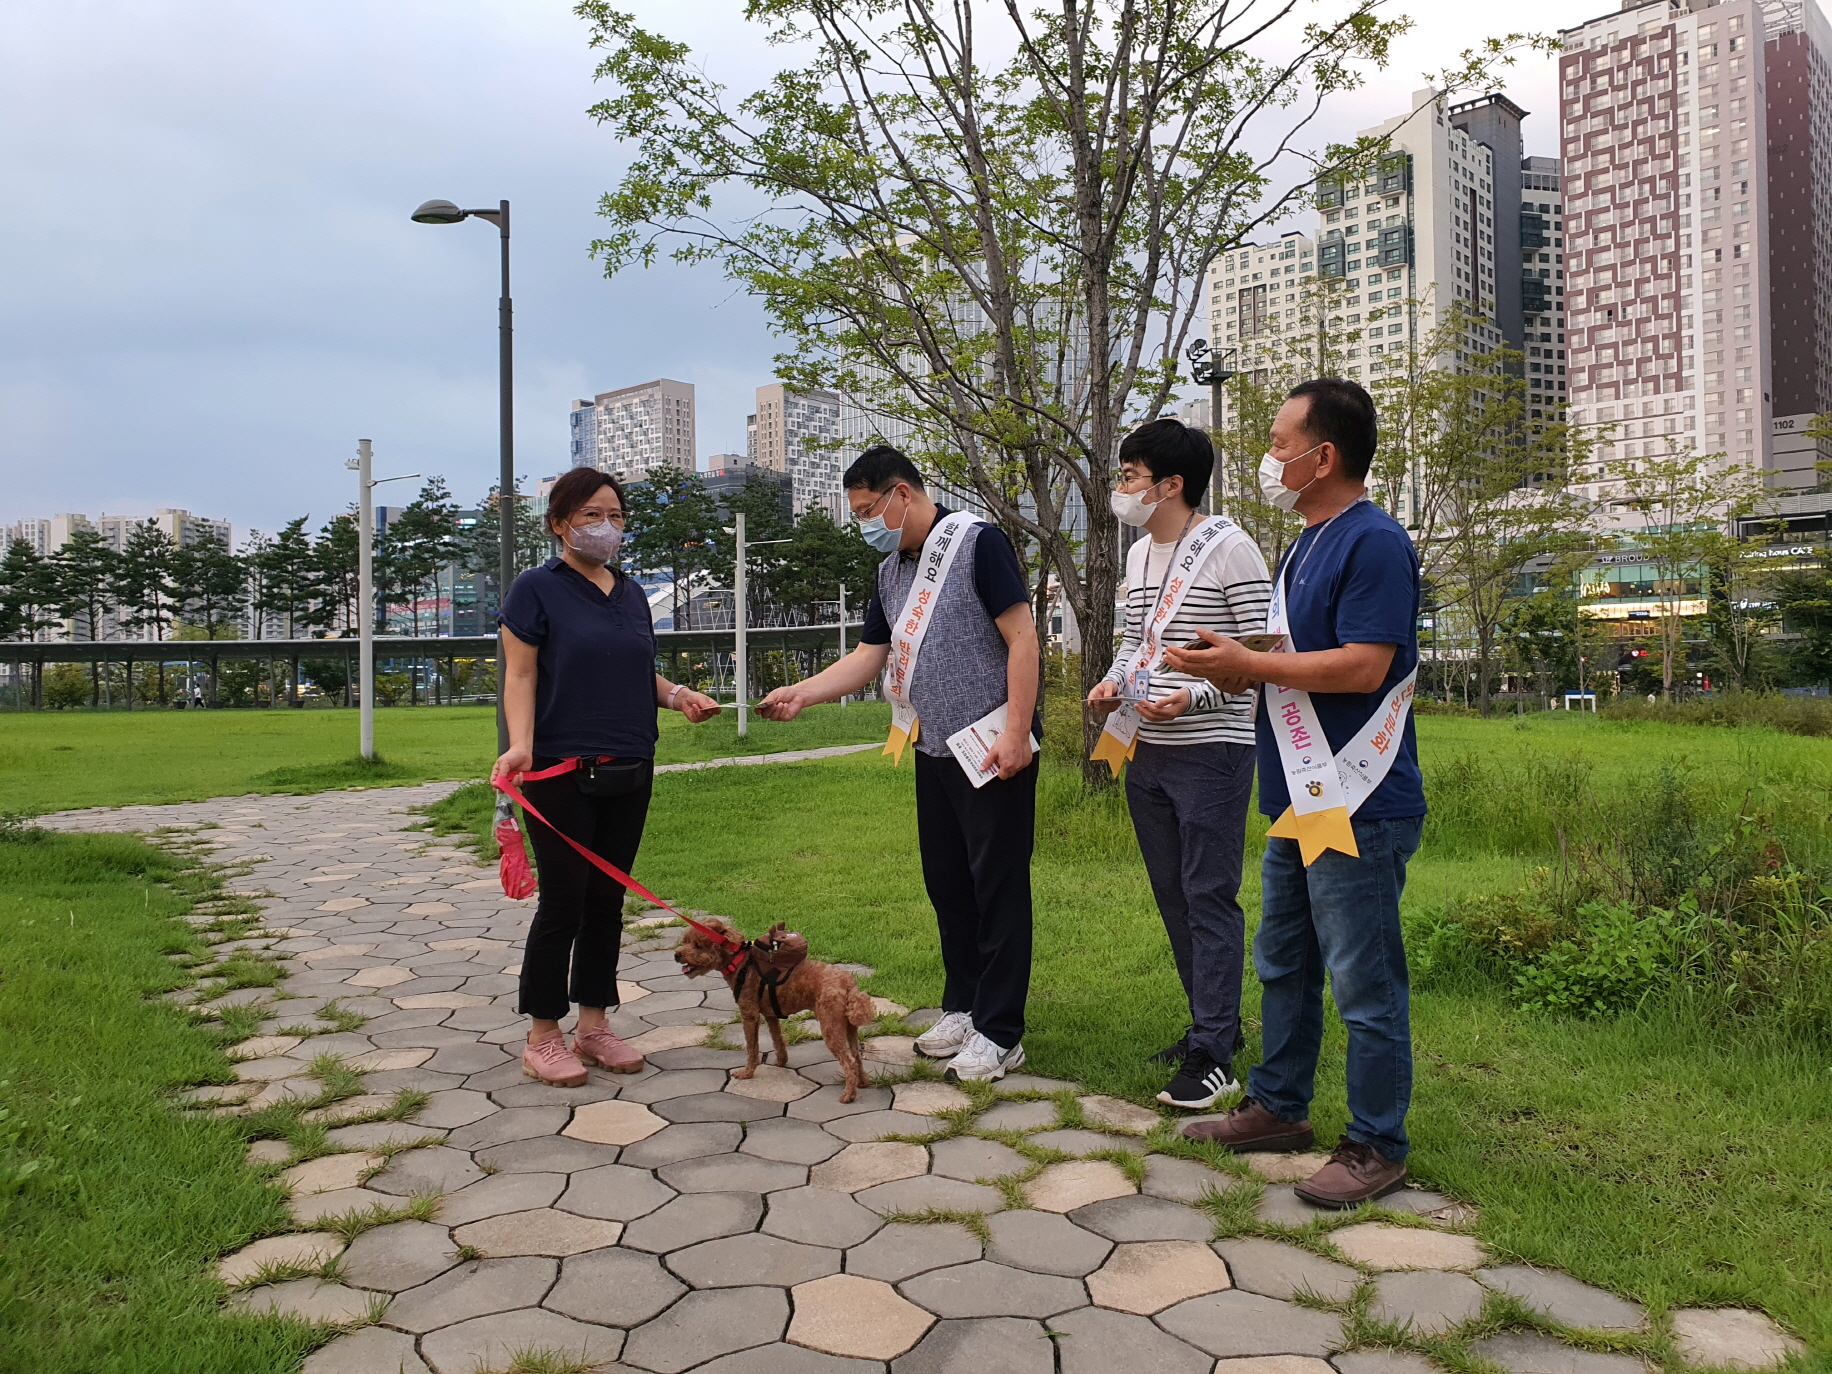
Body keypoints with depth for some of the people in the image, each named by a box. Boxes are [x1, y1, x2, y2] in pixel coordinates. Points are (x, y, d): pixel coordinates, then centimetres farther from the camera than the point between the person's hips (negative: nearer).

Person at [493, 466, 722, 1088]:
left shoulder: (632, 594, 15)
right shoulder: (538, 588, -3)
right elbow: (520, 675, -8)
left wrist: (677, 695, 1)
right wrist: (521, 745, -22)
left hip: (628, 773, 6)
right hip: (562, 773, -6)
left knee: (607, 901, 11)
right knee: (563, 903, -3)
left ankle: (593, 1025, 22)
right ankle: (542, 1038, 11)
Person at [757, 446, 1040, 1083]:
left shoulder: (977, 543, -11)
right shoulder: (891, 572, 14)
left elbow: (1022, 637, -15)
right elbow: (867, 658, 15)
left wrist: (1016, 733, -20)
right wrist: (799, 694, 2)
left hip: (994, 749, -8)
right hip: (935, 749, 8)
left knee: (998, 885, -1)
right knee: (946, 881, 15)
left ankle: (999, 1033, 7)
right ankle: (963, 1006, 30)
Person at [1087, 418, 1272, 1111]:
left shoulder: (1229, 550, -11)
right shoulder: (1139, 554, 13)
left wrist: (1194, 697, -23)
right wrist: (1115, 678, 2)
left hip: (1212, 751, -8)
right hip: (1147, 750, 8)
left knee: (1210, 898, -5)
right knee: (1173, 895, 14)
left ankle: (1211, 1055, 1)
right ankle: (1218, 1022, 28)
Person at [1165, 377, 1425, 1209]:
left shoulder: (1374, 543, -16)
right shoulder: (1304, 546, 16)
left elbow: (1362, 666, -24)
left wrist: (1249, 664, -17)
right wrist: (1230, 669, 5)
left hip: (1359, 806, -10)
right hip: (1298, 799, 10)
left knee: (1364, 984, 0)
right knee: (1283, 966, 19)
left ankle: (1377, 1147, 13)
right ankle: (1277, 1107, 33)